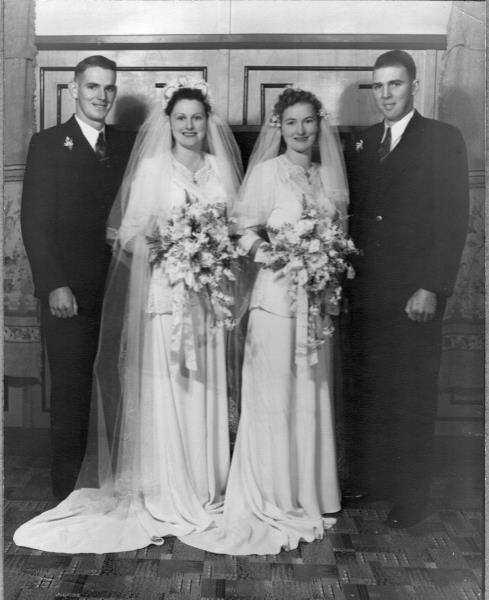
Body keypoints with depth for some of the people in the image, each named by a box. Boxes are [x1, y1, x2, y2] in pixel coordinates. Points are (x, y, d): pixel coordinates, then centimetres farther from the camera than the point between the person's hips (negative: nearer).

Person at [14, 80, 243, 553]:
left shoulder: (222, 169, 12)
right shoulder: (151, 169, 3)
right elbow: (128, 232, -1)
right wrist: (158, 234, -18)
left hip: (210, 296, 3)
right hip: (163, 296, -3)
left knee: (207, 391, 7)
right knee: (162, 393, -3)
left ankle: (208, 489, 20)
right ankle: (166, 494, 9)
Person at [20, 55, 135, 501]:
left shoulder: (128, 144, 12)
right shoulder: (47, 144, 3)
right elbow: (34, 221, -2)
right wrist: (54, 285, -11)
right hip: (68, 292, -2)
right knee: (71, 391, 4)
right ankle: (70, 492, 17)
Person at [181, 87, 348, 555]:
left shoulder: (328, 175, 12)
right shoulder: (266, 171, -3)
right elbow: (246, 234, -6)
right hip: (276, 292, -5)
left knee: (312, 394, 10)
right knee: (274, 396, -1)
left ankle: (308, 495, 25)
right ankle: (273, 500, 13)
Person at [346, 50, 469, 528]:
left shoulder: (443, 140, -1)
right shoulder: (365, 142, 15)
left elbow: (454, 219, -8)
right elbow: (357, 212, 12)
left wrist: (431, 288, -15)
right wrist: (351, 274, 2)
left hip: (414, 292, -4)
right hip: (366, 290, 5)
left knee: (412, 397, 2)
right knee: (367, 390, 9)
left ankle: (409, 500, 15)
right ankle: (366, 479, 24)